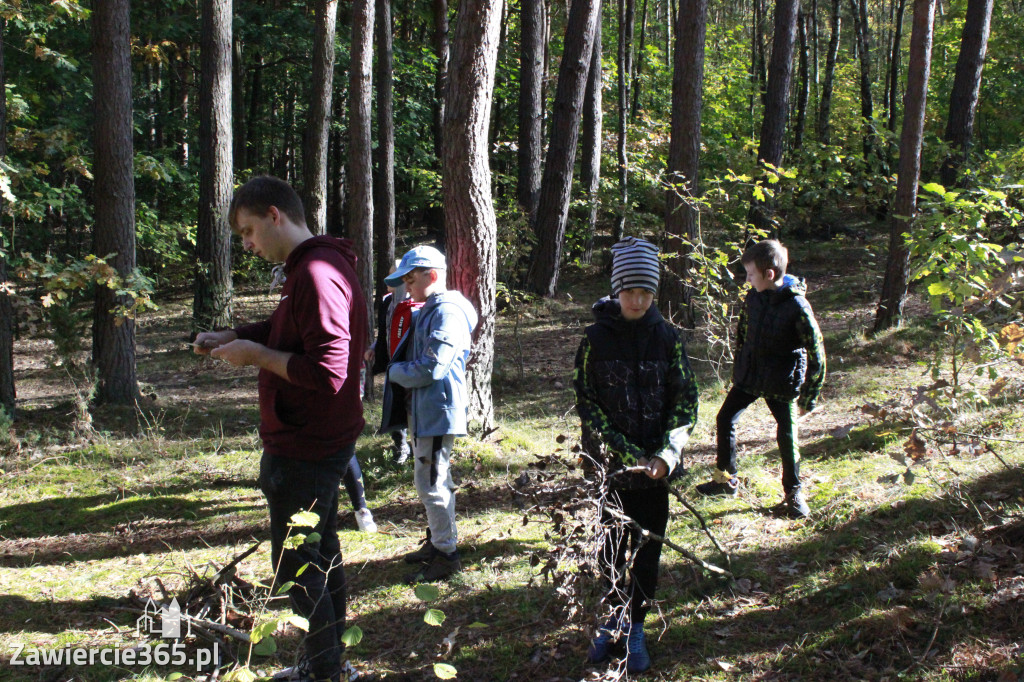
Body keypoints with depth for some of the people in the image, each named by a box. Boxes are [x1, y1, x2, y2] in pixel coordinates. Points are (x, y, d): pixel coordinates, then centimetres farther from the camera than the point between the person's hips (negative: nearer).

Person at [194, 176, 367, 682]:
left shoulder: (318, 274, -24)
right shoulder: (308, 268, 11)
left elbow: (326, 372, -29)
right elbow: (292, 333, 23)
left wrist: (256, 354, -18)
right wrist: (233, 337, 8)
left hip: (304, 450, -11)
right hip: (317, 444, 11)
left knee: (296, 564, 1)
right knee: (320, 552, 20)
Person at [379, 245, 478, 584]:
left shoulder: (448, 312, -17)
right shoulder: (428, 311, 16)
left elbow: (431, 368, -23)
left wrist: (395, 372, -8)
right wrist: (399, 371, 4)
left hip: (438, 410, -11)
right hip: (422, 409, 11)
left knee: (431, 482, -7)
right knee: (431, 480, 19)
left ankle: (446, 555, 2)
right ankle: (436, 542, 32)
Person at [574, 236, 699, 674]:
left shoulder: (666, 337, -1)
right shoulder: (596, 338, -5)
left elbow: (685, 399, 0)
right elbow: (585, 401, -6)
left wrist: (667, 452, -14)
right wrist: (624, 451, -15)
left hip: (654, 465, 1)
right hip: (609, 464, -1)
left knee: (647, 547, 7)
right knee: (610, 547, 10)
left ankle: (635, 629, 23)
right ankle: (612, 619, 32)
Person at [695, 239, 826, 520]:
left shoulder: (797, 306, -20)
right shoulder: (754, 297, -2)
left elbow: (816, 355, -14)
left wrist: (808, 398, -11)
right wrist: (738, 370, 16)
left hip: (782, 384, -6)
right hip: (749, 376, 6)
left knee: (787, 437, -3)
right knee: (725, 419, 8)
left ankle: (793, 493, 16)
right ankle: (726, 479, 26)